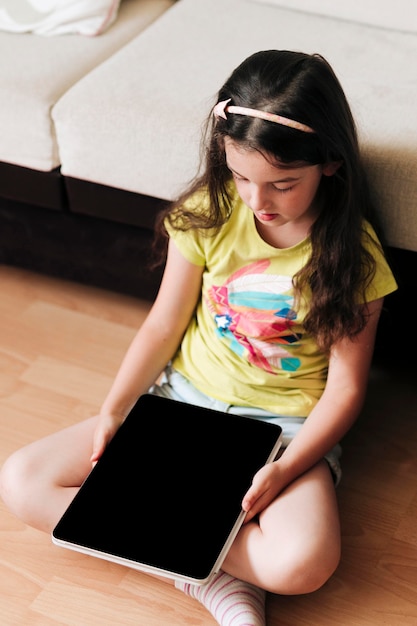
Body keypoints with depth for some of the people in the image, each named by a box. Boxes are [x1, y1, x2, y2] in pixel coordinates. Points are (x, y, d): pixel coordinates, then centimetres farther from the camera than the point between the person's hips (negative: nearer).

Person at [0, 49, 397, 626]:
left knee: (302, 564, -36)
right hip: (184, 397, 4)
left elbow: (346, 386, -10)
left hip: (286, 423, -4)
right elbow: (164, 325, 1)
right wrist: (113, 411, -10)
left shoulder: (353, 254, -13)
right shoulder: (208, 213, -7)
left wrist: (284, 470, -23)